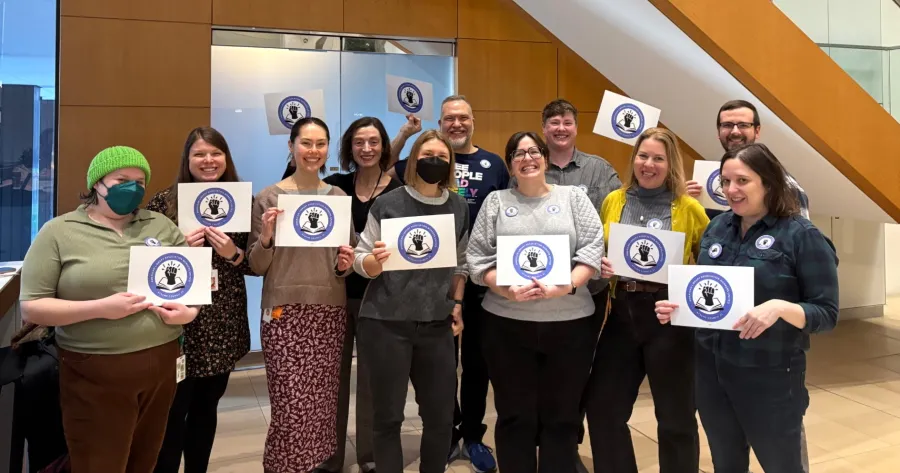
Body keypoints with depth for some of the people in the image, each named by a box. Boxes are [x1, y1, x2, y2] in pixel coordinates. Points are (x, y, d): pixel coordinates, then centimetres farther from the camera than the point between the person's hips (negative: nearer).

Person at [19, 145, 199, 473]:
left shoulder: (160, 225, 8)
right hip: (95, 374, -3)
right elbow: (31, 308, -6)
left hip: (161, 364, 4)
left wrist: (190, 309, -8)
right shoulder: (59, 232, -3)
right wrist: (101, 308, -19)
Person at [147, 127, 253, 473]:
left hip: (224, 324, 3)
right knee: (173, 412, 0)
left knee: (206, 408, 15)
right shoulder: (165, 202, -3)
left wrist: (234, 254, -14)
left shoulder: (241, 202, 4)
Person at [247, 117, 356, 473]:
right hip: (285, 311, -3)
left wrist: (344, 266, -6)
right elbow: (256, 267, 1)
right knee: (291, 407, -3)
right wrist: (266, 237, -17)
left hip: (330, 312, 3)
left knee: (324, 404, 7)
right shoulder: (268, 198, -1)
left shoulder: (339, 197, 9)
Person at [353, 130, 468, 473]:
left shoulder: (459, 208, 6)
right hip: (387, 323, -3)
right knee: (388, 417, 5)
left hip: (437, 325, 4)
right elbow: (361, 263, -3)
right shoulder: (387, 204, -5)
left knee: (441, 415, 10)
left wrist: (457, 304, 5)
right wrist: (376, 259, -23)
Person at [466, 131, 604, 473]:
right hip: (508, 323, 0)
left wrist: (567, 286, -16)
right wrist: (505, 289, -14)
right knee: (515, 415, 10)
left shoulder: (573, 196, 8)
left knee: (562, 415, 10)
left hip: (570, 322, 0)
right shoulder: (496, 201, 9)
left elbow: (593, 249, 0)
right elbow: (477, 256, 2)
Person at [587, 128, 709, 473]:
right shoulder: (613, 201, 6)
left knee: (675, 415, 11)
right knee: (603, 408, 10)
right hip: (622, 315, 4)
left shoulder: (689, 208, -4)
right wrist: (600, 267, -5)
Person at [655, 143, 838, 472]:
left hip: (770, 376, -5)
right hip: (710, 368, 5)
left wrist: (780, 308, -29)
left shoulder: (802, 236, -11)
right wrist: (678, 306, -7)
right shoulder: (717, 227, 5)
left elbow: (826, 314, -11)